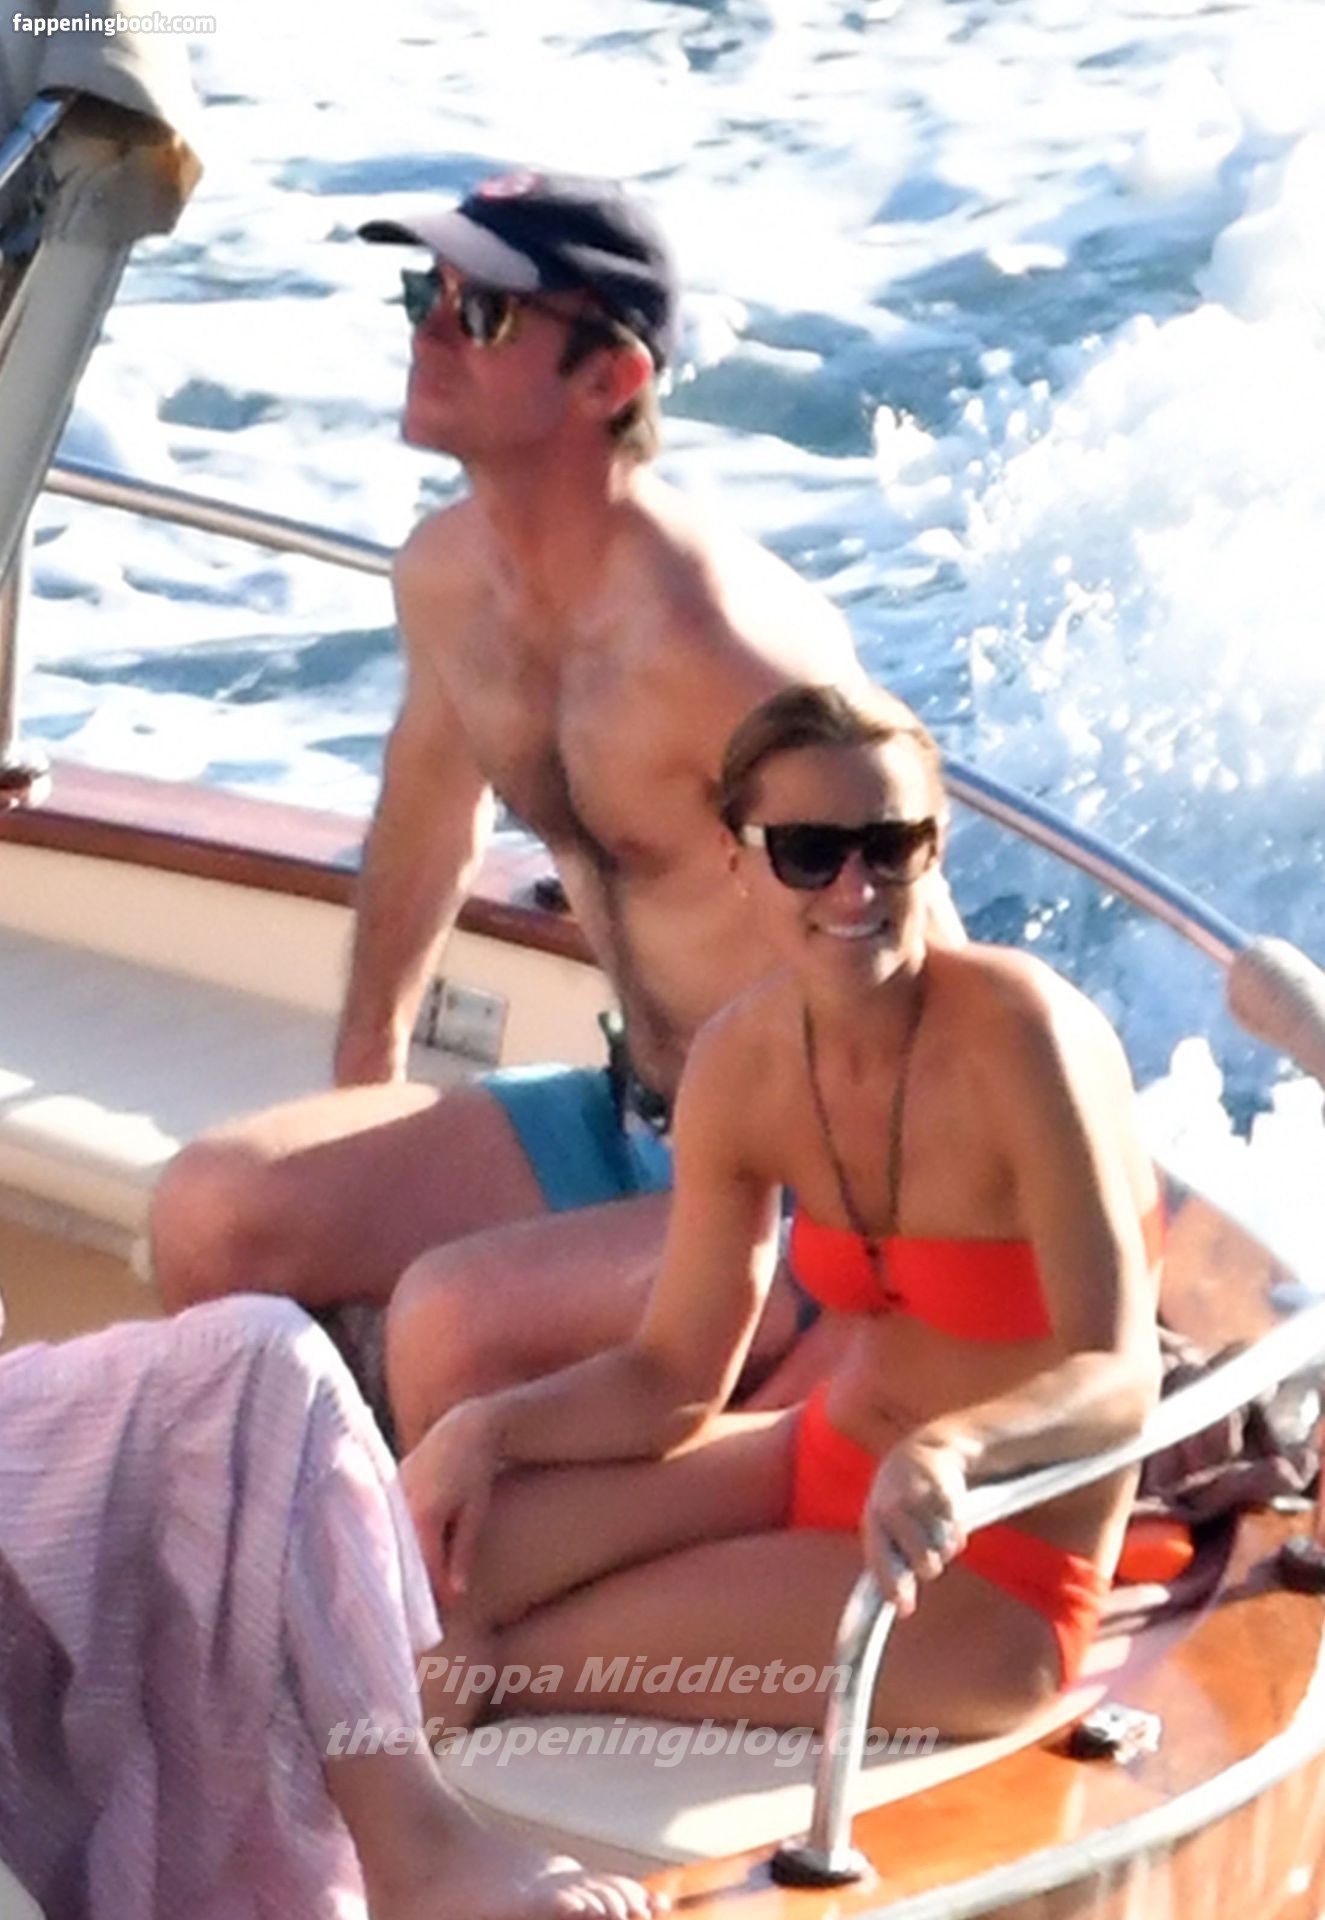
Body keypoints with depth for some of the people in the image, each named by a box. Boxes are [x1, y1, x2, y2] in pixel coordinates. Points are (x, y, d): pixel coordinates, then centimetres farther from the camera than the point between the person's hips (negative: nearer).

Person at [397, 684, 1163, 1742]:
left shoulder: (1020, 1031, -24)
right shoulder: (743, 1062, -5)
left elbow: (1118, 1378, -28)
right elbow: (675, 1376, 3)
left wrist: (948, 1450, -46)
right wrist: (490, 1426, -14)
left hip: (996, 1575, -6)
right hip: (829, 1461, 6)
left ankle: (495, 1681, 12)